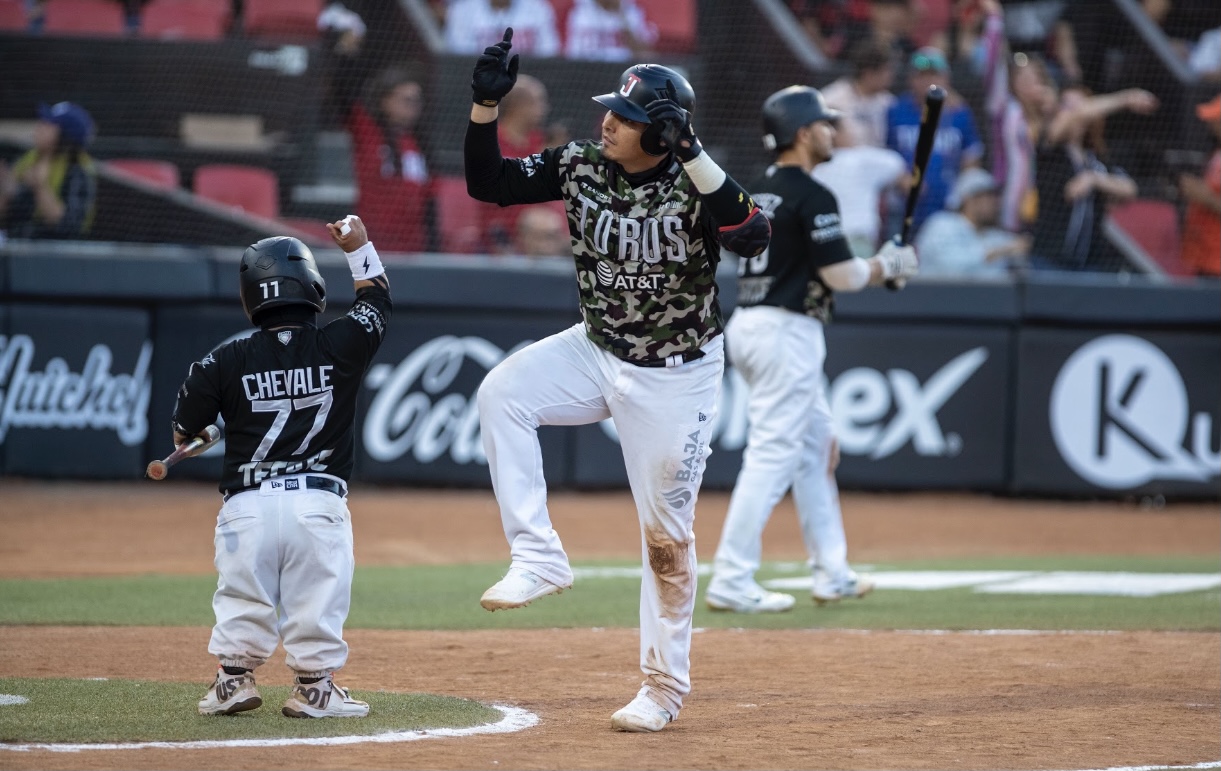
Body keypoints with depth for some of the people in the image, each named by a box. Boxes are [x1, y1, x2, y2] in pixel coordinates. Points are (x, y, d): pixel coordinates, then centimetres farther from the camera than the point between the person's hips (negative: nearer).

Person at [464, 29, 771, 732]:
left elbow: (753, 239, -40)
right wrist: (487, 104, -18)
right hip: (597, 352, 4)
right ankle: (539, 557, -16)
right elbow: (489, 183, -4)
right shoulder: (581, 165, -8)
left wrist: (696, 159, -44)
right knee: (502, 392, -23)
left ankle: (666, 685, 17)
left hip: (676, 377, -4)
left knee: (667, 533, 1)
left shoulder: (694, 186, -21)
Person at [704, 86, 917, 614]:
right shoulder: (812, 196, -14)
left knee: (816, 442, 18)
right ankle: (731, 581, -11)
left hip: (747, 324, 10)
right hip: (787, 332, -10)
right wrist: (889, 266, 1)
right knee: (773, 453, -9)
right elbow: (841, 276, -16)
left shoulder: (759, 193, 14)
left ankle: (830, 573, 23)